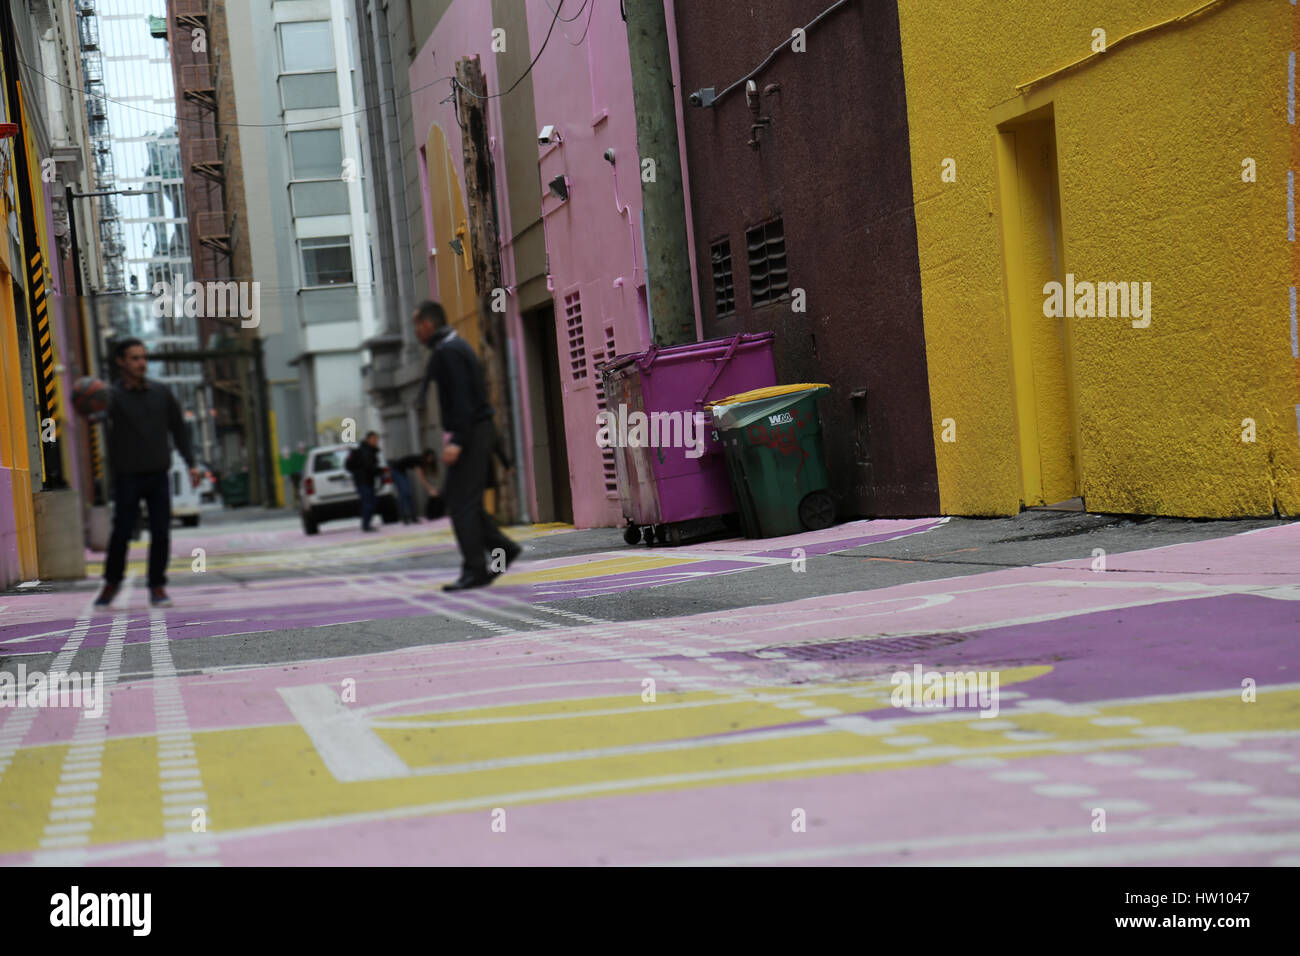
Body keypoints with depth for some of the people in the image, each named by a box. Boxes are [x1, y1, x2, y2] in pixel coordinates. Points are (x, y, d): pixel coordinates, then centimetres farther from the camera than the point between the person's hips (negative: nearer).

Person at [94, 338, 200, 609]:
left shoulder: (161, 392, 6)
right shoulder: (114, 396, -5)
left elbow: (178, 427, 14)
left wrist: (191, 463, 8)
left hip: (158, 475, 3)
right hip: (127, 477, -3)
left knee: (161, 533, -4)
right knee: (121, 533, -4)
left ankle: (157, 587, 8)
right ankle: (112, 582, 19)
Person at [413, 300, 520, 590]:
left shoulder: (447, 351, -14)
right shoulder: (456, 346, 19)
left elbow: (461, 399, -22)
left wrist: (456, 441, -26)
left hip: (469, 434, -10)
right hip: (478, 432, 10)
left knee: (462, 503, -8)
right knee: (454, 497, 13)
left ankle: (475, 571, -6)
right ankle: (502, 548, 11)